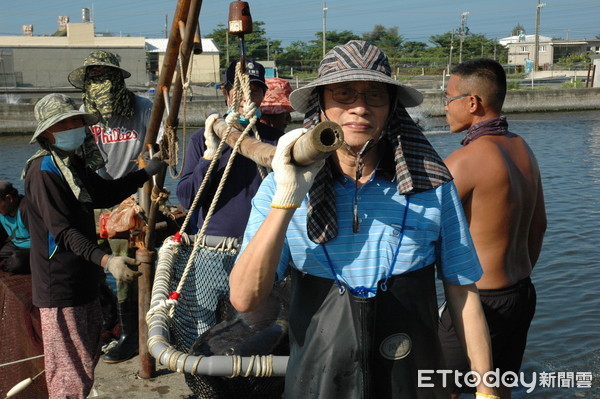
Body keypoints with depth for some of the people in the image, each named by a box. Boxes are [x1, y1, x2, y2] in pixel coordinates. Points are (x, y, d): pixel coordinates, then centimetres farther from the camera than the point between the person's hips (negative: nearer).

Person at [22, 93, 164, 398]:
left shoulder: (75, 164, 10)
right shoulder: (44, 171, -19)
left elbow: (106, 193, 18)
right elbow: (63, 232, -26)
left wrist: (148, 171, 15)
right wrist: (105, 260, -37)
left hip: (83, 279, 10)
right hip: (60, 286, -10)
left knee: (89, 357, 22)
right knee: (72, 368, -2)